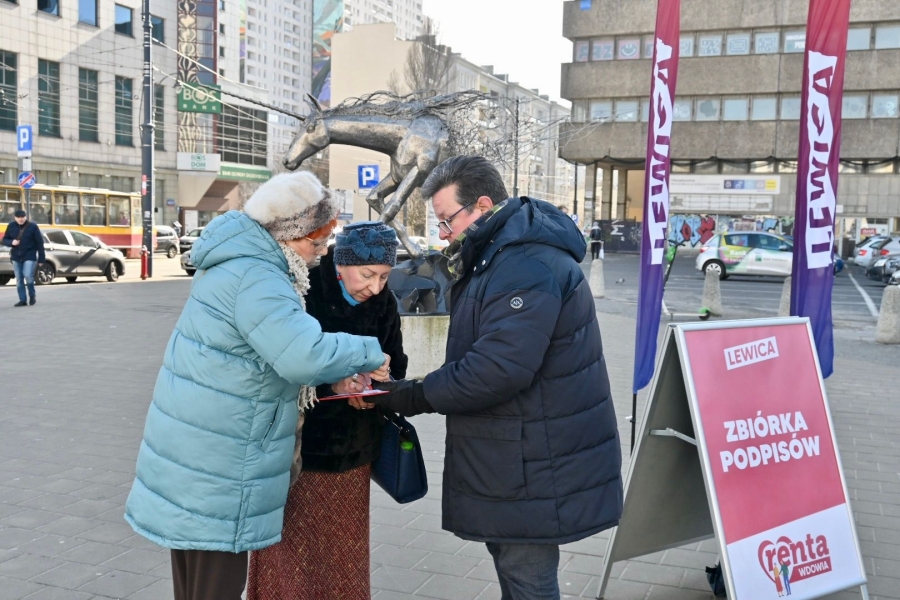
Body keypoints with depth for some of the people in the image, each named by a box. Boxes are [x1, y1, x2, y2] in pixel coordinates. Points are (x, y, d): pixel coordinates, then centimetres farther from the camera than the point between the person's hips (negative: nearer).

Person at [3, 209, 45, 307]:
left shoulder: (33, 226, -7)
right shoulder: (11, 226, 2)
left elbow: (39, 243, -5)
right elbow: (4, 240, 11)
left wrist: (41, 258, -8)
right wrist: (11, 242, -13)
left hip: (29, 256, -4)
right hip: (16, 256, 4)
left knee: (28, 275, -16)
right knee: (19, 279, 4)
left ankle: (32, 295, 9)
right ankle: (22, 300, 12)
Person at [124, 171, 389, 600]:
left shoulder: (238, 260, 10)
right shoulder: (255, 278, -23)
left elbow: (279, 345, 15)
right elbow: (303, 354, -34)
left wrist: (333, 374, 2)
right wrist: (368, 353, -18)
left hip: (191, 444, 10)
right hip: (215, 461, -10)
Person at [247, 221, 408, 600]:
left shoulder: (382, 302, 1)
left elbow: (396, 365, 8)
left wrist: (381, 381, -15)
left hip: (353, 450, 5)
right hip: (297, 449, -5)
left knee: (343, 558, 17)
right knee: (292, 558, 5)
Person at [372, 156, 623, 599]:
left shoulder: (528, 267, -24)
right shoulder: (498, 253, 12)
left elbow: (498, 368, -30)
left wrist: (417, 397, -21)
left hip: (536, 460, -10)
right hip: (514, 451, 10)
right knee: (508, 554, 21)